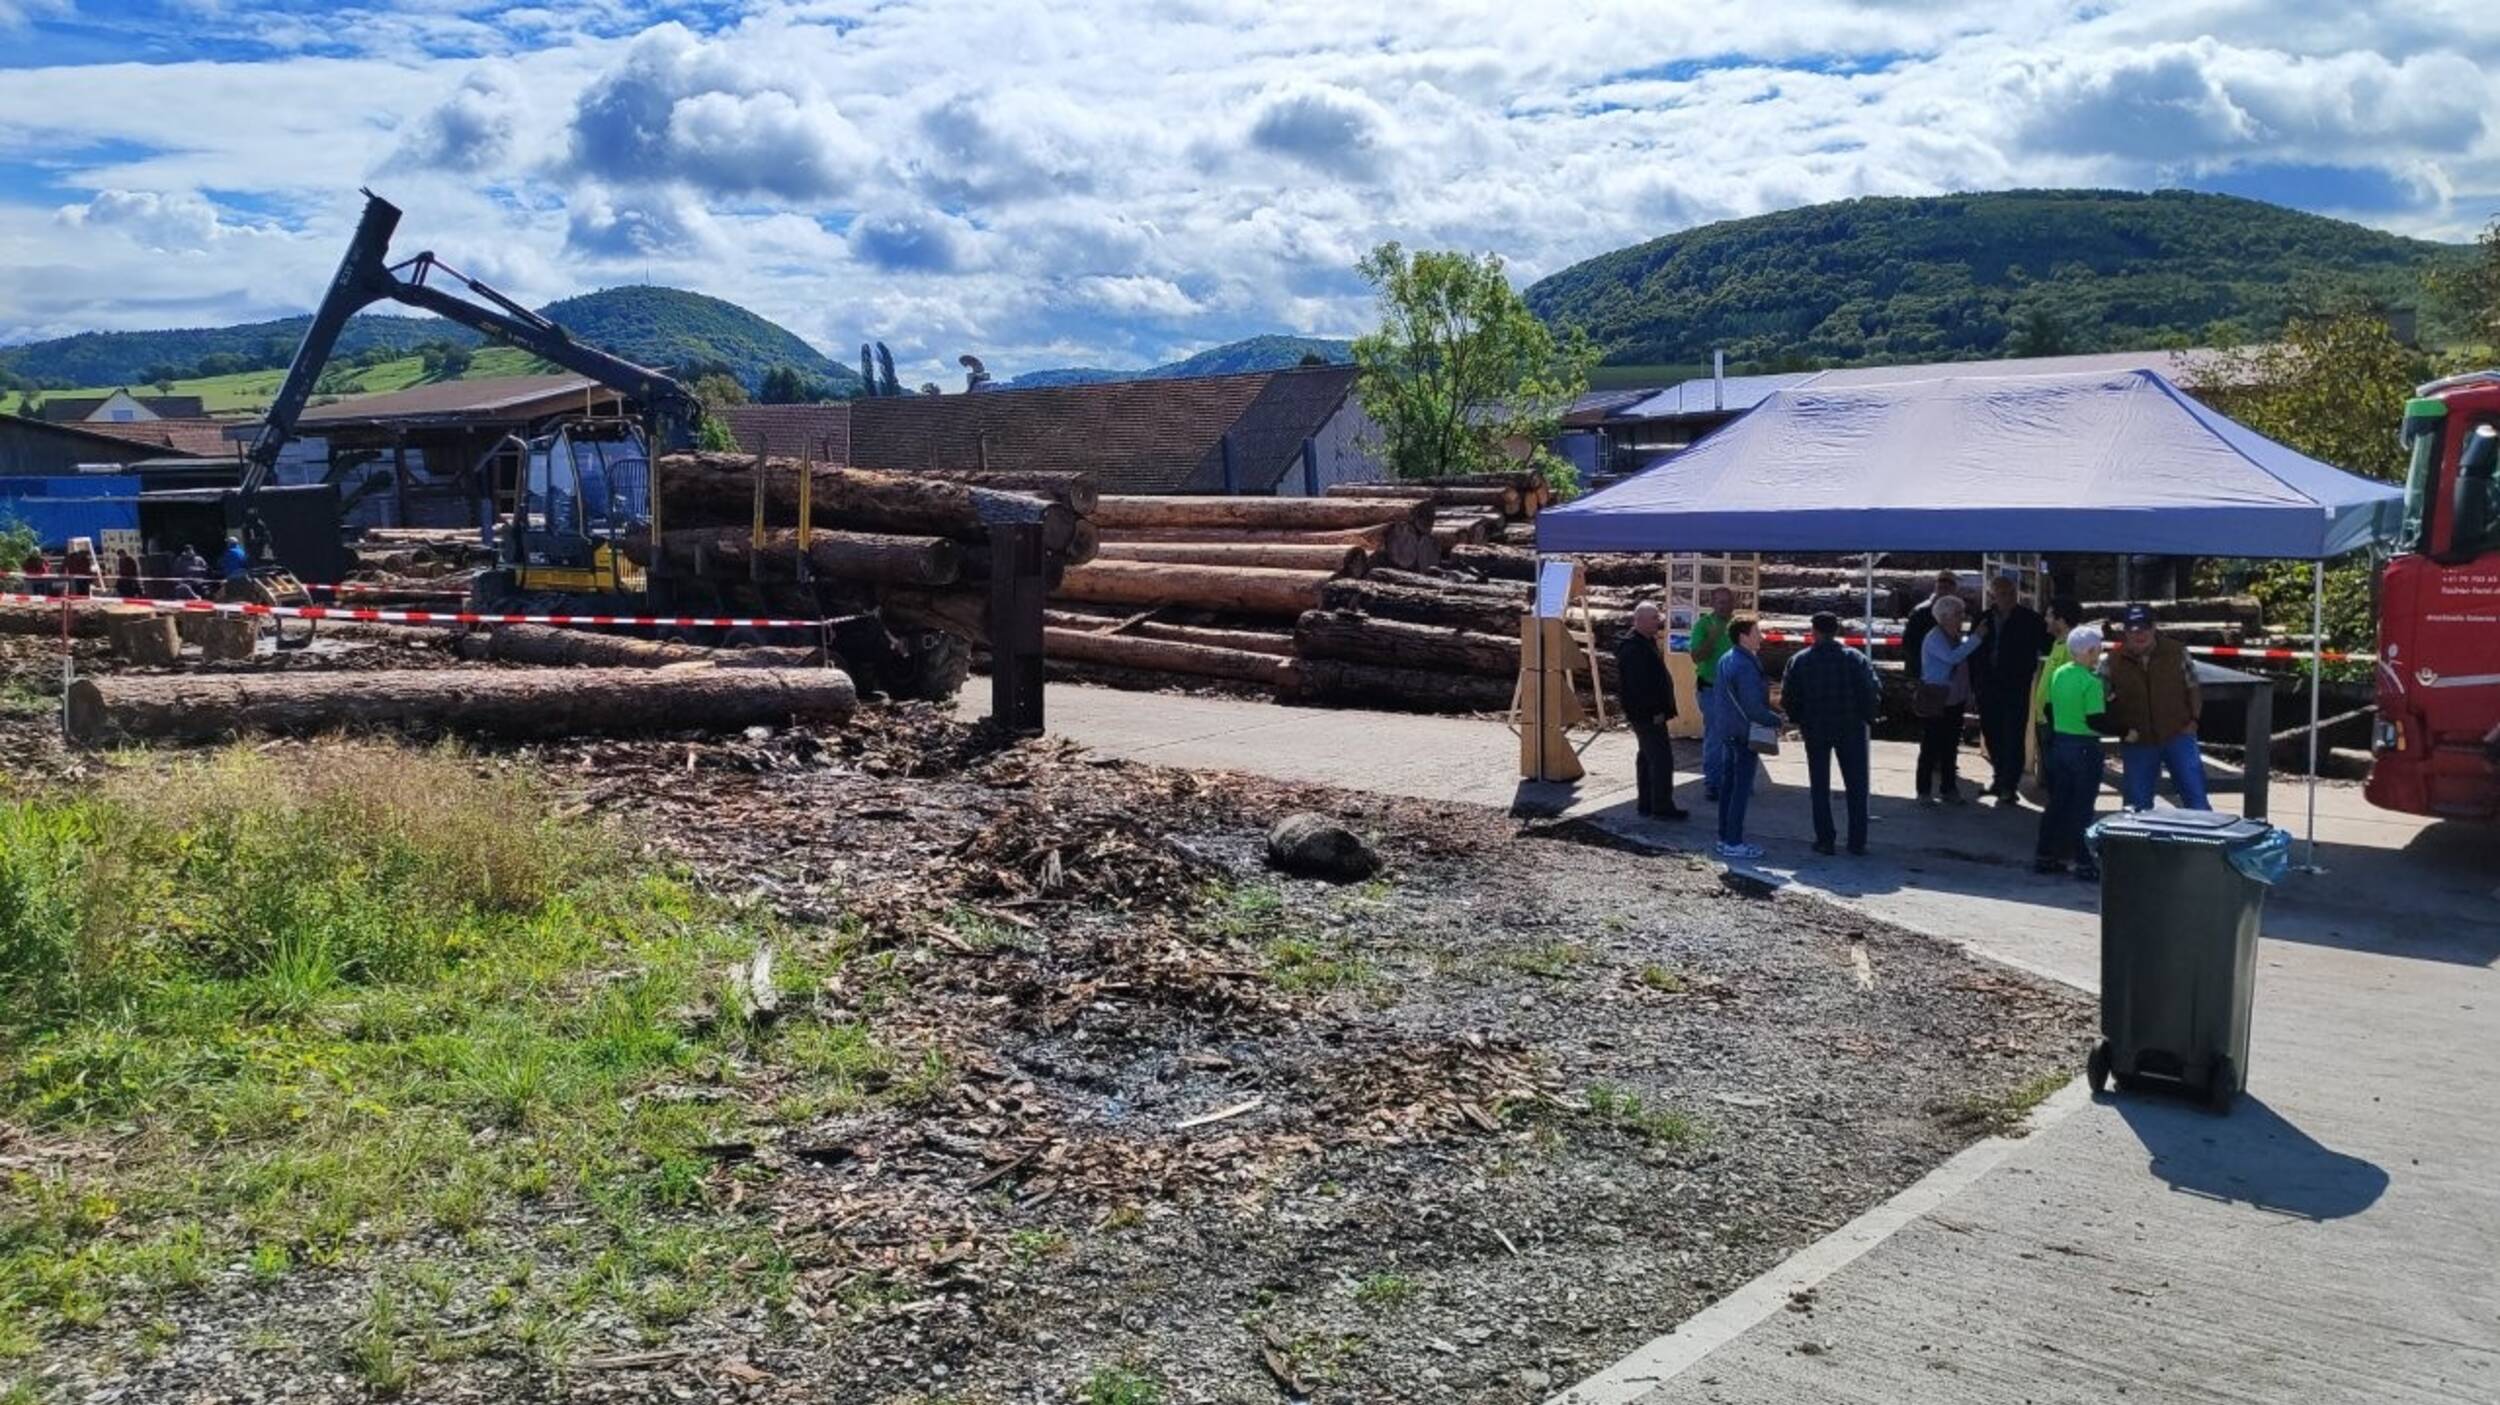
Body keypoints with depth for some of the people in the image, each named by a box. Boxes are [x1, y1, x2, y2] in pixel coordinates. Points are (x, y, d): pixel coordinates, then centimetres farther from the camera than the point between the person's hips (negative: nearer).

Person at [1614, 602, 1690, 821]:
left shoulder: (1646, 642, 14)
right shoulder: (1633, 648, -20)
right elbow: (1638, 685, -25)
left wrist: (1660, 709, 19)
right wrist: (1654, 711, -22)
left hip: (1648, 713, 11)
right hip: (1647, 714, -11)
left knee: (1648, 757, 15)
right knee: (1661, 757, -9)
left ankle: (1647, 803, 23)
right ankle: (1662, 806, -5)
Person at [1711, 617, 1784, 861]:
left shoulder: (1726, 660, 8)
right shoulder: (1745, 666, -21)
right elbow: (1753, 709, -22)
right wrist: (1777, 721, -9)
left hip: (1728, 732, 9)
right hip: (1744, 735, -9)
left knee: (1729, 784, 14)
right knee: (1741, 789, -3)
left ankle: (1725, 838, 21)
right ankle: (1733, 844, 0)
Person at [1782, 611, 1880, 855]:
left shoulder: (1799, 661, -3)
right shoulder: (1855, 658, -5)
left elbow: (1787, 698, -4)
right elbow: (1873, 690, -12)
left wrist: (1800, 720, 10)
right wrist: (1869, 717, 3)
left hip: (1815, 730, 0)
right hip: (1851, 728, 0)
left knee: (1819, 787, 9)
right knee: (1856, 785, 8)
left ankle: (1825, 840, 7)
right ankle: (1857, 841, 8)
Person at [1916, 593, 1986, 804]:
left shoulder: (1958, 637, 12)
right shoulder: (1934, 638, -12)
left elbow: (1963, 668, 18)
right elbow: (1952, 657, -29)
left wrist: (1967, 697, 14)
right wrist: (1976, 637, -25)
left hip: (1955, 701, 8)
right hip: (1936, 702, -8)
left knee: (1950, 747, 12)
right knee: (1931, 747, -4)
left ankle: (1948, 789, 19)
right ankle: (1924, 792, 1)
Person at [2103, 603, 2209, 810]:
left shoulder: (2177, 652, -2)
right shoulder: (2114, 662, -3)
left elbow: (2192, 688, 7)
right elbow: (2106, 701, 4)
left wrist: (2193, 719, -5)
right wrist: (2122, 730, -6)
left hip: (2178, 736, -1)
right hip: (2137, 743, 1)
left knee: (2196, 797, 1)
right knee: (2138, 804, 7)